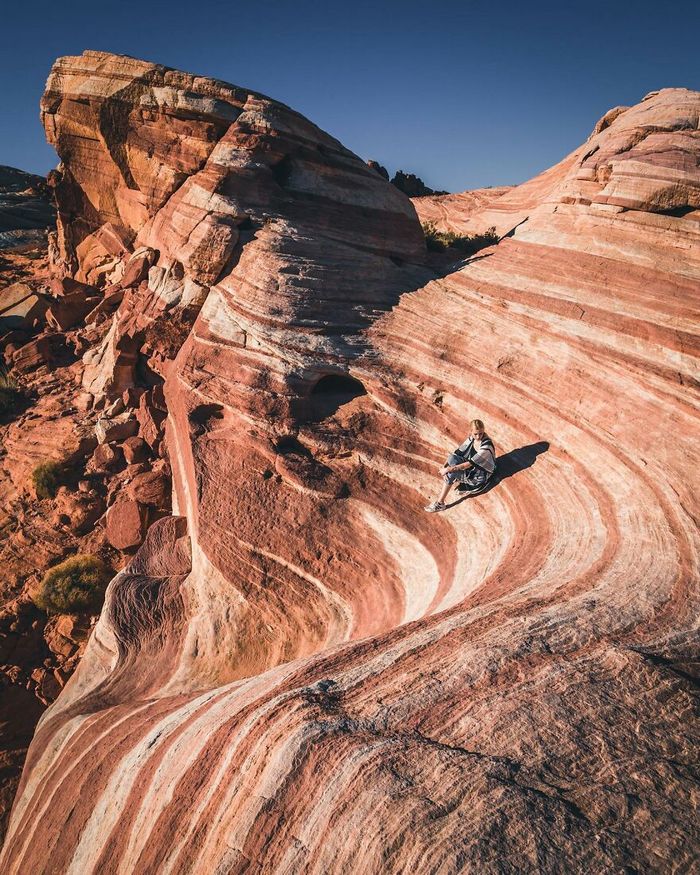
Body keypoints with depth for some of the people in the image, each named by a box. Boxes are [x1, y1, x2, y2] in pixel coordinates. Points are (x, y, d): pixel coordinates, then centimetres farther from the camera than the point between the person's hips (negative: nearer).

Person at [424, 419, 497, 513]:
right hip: (470, 468, 7)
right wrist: (444, 466, -17)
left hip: (479, 475, -7)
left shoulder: (486, 447, -30)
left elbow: (469, 464, -31)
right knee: (452, 457, -20)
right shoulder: (471, 439, -8)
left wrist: (449, 469, -30)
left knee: (451, 473, -25)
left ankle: (440, 503, -15)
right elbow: (458, 452, -6)